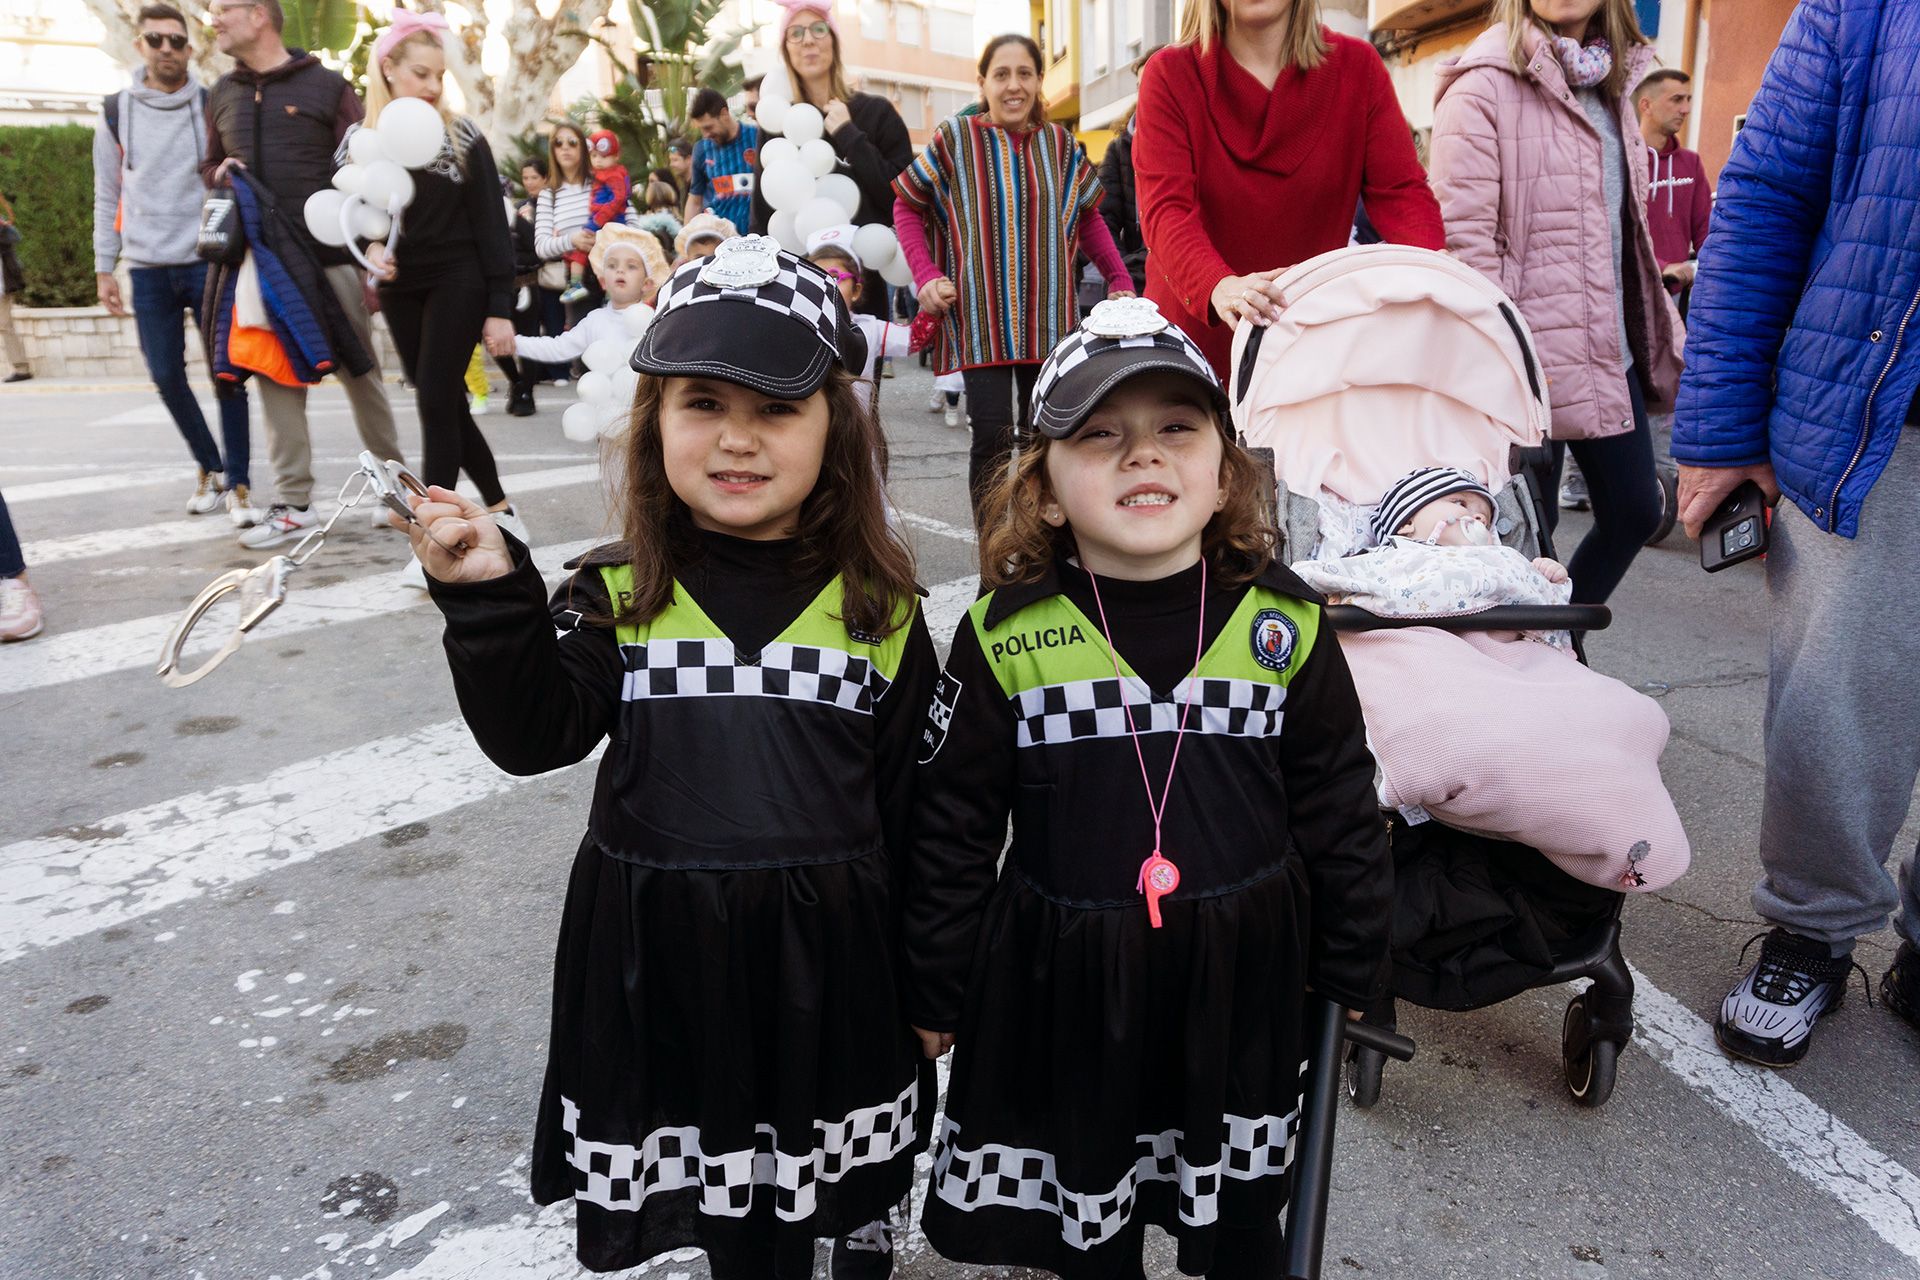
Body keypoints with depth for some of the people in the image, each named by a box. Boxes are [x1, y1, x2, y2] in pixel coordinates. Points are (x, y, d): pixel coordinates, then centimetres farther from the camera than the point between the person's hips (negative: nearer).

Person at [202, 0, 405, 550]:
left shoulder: (327, 86, 0)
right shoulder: (220, 96, 15)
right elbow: (209, 165, 25)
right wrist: (219, 172, 0)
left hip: (331, 258, -4)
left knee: (360, 372, 4)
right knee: (276, 378, 1)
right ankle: (293, 504, 5)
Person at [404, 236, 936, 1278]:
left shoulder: (878, 606, -4)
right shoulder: (618, 595, -4)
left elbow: (911, 802, 1)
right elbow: (532, 736, -12)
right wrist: (491, 600, -26)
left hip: (825, 956, 0)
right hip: (654, 949, 0)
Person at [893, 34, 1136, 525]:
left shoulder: (1060, 142, 9)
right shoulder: (955, 137, -1)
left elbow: (1088, 217, 19)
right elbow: (907, 206, 6)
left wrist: (1121, 281, 11)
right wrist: (927, 275, -7)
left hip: (1048, 316, 3)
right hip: (980, 315, -3)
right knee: (992, 437, -11)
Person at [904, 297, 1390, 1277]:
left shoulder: (1283, 623, -7)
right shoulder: (1004, 637, -12)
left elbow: (1338, 805, 3)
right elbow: (950, 828, -4)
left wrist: (1351, 966, 9)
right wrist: (935, 993, 1)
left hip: (1244, 975, 1)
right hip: (1065, 982, -1)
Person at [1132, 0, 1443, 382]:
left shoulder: (1358, 67, 1)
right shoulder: (1170, 74, -5)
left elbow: (1400, 191, -8)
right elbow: (1165, 208, -18)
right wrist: (1219, 285, -38)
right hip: (1196, 329, -1)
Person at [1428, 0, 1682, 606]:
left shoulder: (1608, 87, 14)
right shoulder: (1484, 88, -11)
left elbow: (1625, 225, 20)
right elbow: (1462, 243, -18)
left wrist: (1662, 339, 18)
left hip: (1610, 351, 8)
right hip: (1534, 357, -8)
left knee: (1635, 511, 14)